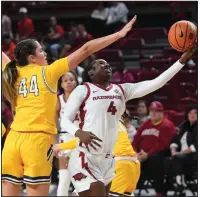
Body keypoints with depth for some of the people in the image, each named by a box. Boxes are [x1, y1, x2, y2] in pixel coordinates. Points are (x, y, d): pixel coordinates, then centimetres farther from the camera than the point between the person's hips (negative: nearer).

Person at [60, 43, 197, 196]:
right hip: (85, 158, -7)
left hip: (107, 160, 7)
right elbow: (65, 120, -5)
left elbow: (156, 83, 5)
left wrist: (182, 60, -4)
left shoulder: (121, 90, 14)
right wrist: (79, 133, -27)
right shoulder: (83, 90, 0)